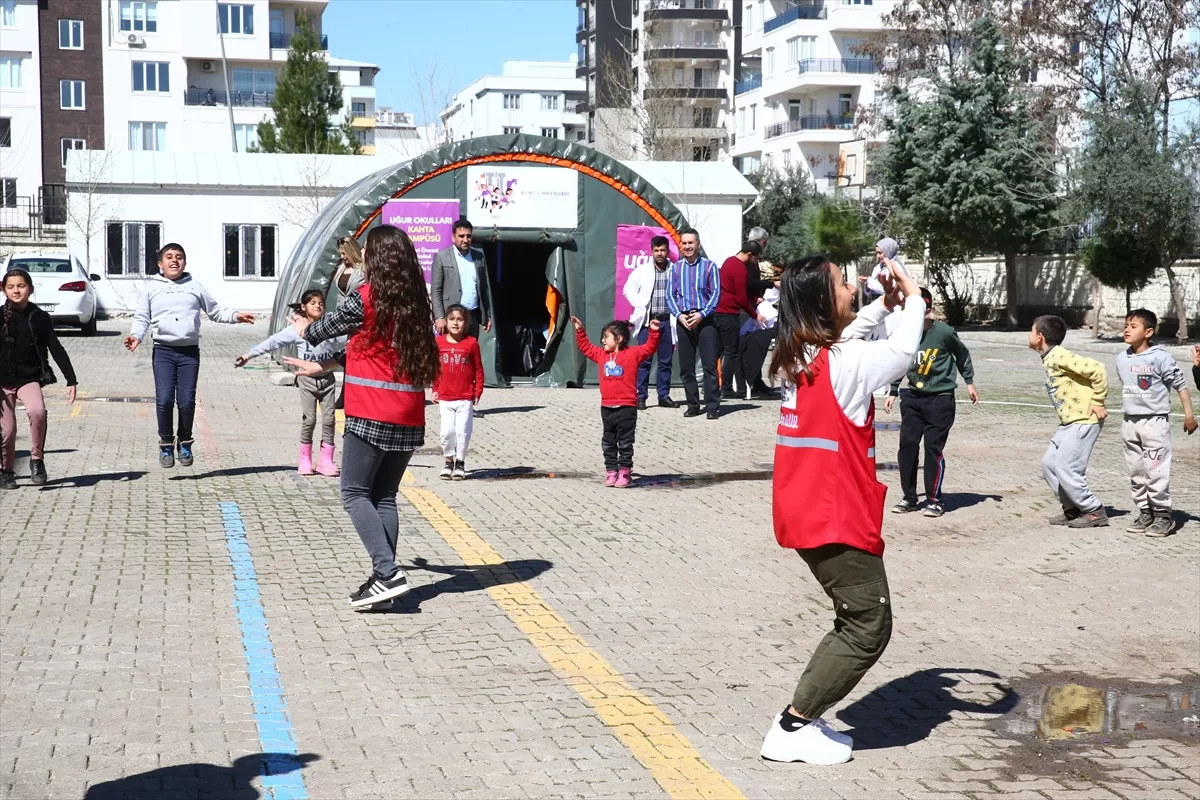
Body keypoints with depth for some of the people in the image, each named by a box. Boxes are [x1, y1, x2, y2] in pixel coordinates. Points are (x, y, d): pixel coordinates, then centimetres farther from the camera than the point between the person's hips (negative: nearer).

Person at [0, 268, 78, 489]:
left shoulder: (39, 317, -1)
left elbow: (56, 350, 2)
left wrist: (71, 380, -2)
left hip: (29, 379, 0)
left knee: (37, 411, -27)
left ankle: (37, 459, -10)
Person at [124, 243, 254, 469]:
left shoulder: (195, 286, 13)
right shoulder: (152, 289, 10)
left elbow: (215, 311, 16)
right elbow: (142, 318, 7)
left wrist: (235, 316, 0)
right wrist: (136, 335, -12)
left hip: (189, 351, 1)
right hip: (163, 351, -1)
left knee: (187, 401, -3)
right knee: (164, 399, -12)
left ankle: (184, 442, 17)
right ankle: (166, 443, 6)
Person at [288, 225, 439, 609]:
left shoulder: (365, 299, -10)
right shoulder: (416, 303, 10)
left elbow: (321, 330, 7)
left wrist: (303, 328, 31)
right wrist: (321, 367, 26)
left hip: (371, 416, -6)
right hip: (410, 418, 6)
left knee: (355, 494, 1)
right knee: (384, 497, 12)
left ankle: (388, 573, -12)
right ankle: (384, 578, 9)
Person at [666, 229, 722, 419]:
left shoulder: (709, 266, 0)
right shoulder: (675, 268, 9)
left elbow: (716, 293, -3)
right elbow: (670, 295, 7)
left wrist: (701, 314, -13)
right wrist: (679, 315, -8)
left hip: (704, 319, -3)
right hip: (683, 320, 3)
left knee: (710, 364, -6)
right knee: (686, 366, 6)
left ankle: (713, 406, -4)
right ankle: (693, 405, 14)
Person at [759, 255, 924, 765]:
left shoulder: (798, 356, 7)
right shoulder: (843, 364, -18)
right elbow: (902, 352, -8)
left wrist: (883, 306, 17)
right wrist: (913, 300, 7)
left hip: (807, 513, 9)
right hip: (837, 519, -9)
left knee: (857, 621, 18)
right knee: (868, 628, 0)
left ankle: (803, 718, 17)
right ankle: (791, 729, 1)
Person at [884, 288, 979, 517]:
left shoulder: (944, 332, -13)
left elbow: (962, 355, 6)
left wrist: (970, 382, 10)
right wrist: (893, 392, 17)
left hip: (940, 398, -4)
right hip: (912, 397, 4)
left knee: (933, 448, -3)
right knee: (907, 445, 3)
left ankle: (934, 500, 10)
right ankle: (909, 498, 16)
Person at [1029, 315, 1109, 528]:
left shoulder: (1059, 356, -17)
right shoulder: (1049, 359, 12)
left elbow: (1096, 369, -23)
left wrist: (1097, 402, -18)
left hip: (1083, 421, -10)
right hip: (1069, 422, 10)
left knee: (1065, 469, -9)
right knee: (1049, 464, 12)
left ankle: (1095, 512, 2)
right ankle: (1073, 509, 19)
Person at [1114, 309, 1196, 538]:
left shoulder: (1160, 357, -12)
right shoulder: (1122, 358, 5)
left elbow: (1180, 384, -8)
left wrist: (1189, 414, -10)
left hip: (1154, 422, -6)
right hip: (1130, 423, 6)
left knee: (1156, 471, -7)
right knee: (1136, 471, 10)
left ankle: (1163, 515, 2)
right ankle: (1145, 513, 20)